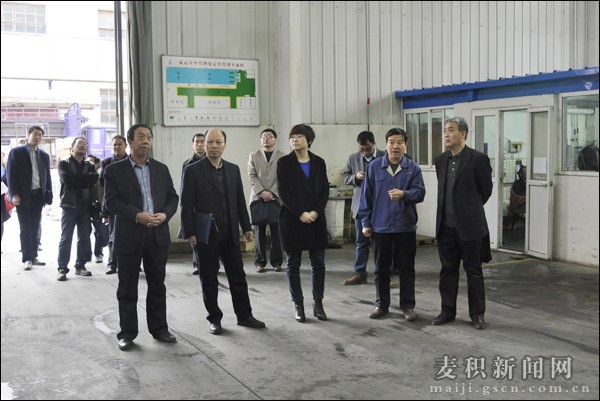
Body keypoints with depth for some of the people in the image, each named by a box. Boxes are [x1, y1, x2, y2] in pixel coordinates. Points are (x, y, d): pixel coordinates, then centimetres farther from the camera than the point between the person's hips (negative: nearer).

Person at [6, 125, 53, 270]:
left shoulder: (44, 155, 12)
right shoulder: (16, 152, 0)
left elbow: (47, 176, 13)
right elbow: (11, 174, -4)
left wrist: (49, 194, 3)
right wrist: (14, 194, -12)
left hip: (38, 196, 4)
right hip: (23, 196, -4)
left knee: (35, 228, 9)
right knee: (26, 228, -1)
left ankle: (33, 256, 15)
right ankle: (27, 258, 4)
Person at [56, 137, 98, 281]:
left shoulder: (90, 166, 15)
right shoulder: (63, 164, 5)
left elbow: (95, 178, -8)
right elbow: (67, 179, -15)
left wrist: (77, 179, -11)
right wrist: (85, 180, -9)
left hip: (86, 206, 4)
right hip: (69, 205, -4)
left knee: (84, 238, 6)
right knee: (66, 238, -3)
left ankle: (80, 266, 15)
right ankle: (62, 268, 0)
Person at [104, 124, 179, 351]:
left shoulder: (161, 169, 12)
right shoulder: (114, 170, 0)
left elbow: (172, 197, 10)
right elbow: (111, 201, -8)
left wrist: (164, 214, -10)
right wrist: (137, 216, -20)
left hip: (158, 234, 3)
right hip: (129, 235, -3)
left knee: (157, 286, 11)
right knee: (127, 288, 5)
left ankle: (159, 329, 22)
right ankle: (127, 333, 16)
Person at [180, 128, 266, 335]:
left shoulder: (233, 169, 9)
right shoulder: (193, 170, -4)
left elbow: (240, 201, 11)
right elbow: (187, 204, -7)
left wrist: (246, 227, 8)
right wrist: (189, 232, -12)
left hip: (230, 233, 4)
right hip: (206, 234, -4)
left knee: (238, 276, 9)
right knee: (209, 279, 6)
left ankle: (244, 316, 20)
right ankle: (214, 319, 18)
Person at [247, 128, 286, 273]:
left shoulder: (282, 156, 7)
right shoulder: (254, 156, 12)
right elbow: (252, 176, 3)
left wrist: (272, 193, -12)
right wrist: (262, 192, -10)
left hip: (276, 198, -1)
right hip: (258, 198, 1)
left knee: (277, 232, 0)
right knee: (259, 232, 3)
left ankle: (277, 262, 8)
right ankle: (260, 262, 8)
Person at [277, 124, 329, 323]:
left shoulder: (319, 162, 7)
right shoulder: (284, 162, 0)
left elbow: (325, 190, 4)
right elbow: (283, 192, -7)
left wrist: (315, 212, -11)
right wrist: (301, 214, -15)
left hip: (316, 219, 2)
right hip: (292, 219, -2)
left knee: (319, 263, 3)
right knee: (293, 264, 4)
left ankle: (318, 303, 14)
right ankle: (298, 305, 13)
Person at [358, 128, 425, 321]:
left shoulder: (413, 168, -1)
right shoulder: (374, 167, 0)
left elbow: (420, 192, -8)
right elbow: (366, 196, 1)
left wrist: (404, 194, -28)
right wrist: (365, 222, -1)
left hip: (405, 226, 0)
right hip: (380, 226, 1)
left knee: (406, 268, 7)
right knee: (381, 268, 10)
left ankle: (407, 305, 18)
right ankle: (381, 304, 22)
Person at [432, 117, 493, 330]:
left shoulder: (478, 158, -10)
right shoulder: (441, 159, 7)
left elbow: (486, 189, 1)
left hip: (469, 225, -5)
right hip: (445, 225, 5)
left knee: (473, 271, 6)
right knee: (448, 270, 12)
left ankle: (477, 313, 17)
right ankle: (448, 310, 23)